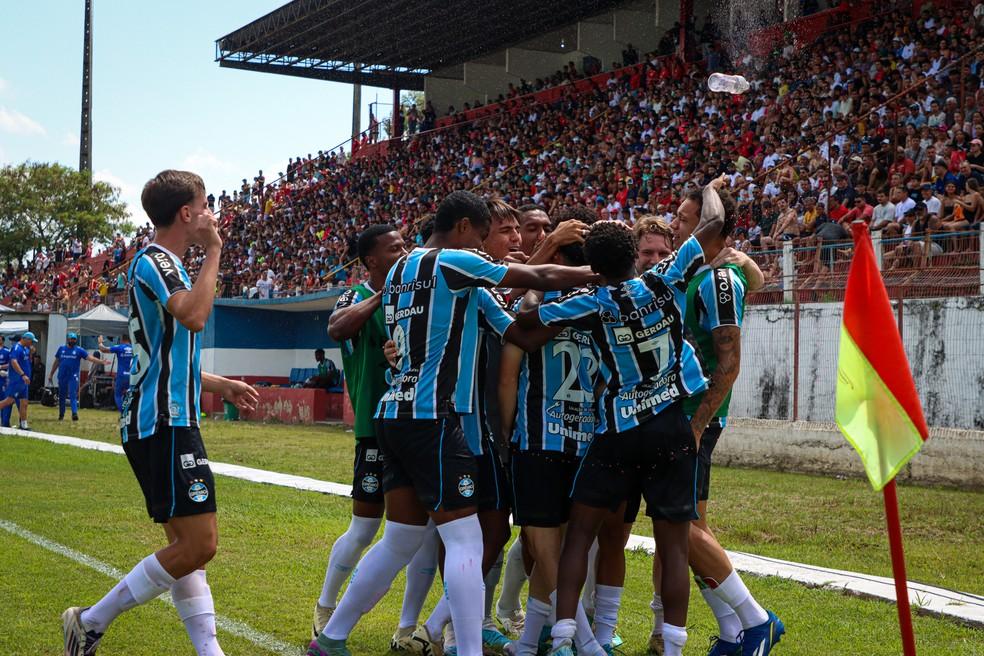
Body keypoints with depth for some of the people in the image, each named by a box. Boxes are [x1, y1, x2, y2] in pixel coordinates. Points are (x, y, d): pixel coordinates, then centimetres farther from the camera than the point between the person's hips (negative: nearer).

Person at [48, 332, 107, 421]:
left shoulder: (79, 350, 0)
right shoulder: (61, 348, 8)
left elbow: (90, 357, -8)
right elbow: (56, 362, 14)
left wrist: (102, 362, -20)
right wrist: (51, 374, 15)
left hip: (73, 377, -3)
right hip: (62, 376, 3)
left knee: (73, 395, -12)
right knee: (61, 396, 10)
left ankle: (74, 413, -19)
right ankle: (61, 414, 21)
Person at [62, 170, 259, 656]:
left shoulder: (162, 264, 21)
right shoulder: (153, 261, -10)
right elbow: (194, 315, -29)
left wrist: (221, 385, 28)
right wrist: (213, 251, -16)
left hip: (167, 422, 11)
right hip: (164, 423, -11)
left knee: (186, 546, 8)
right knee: (199, 543, -13)